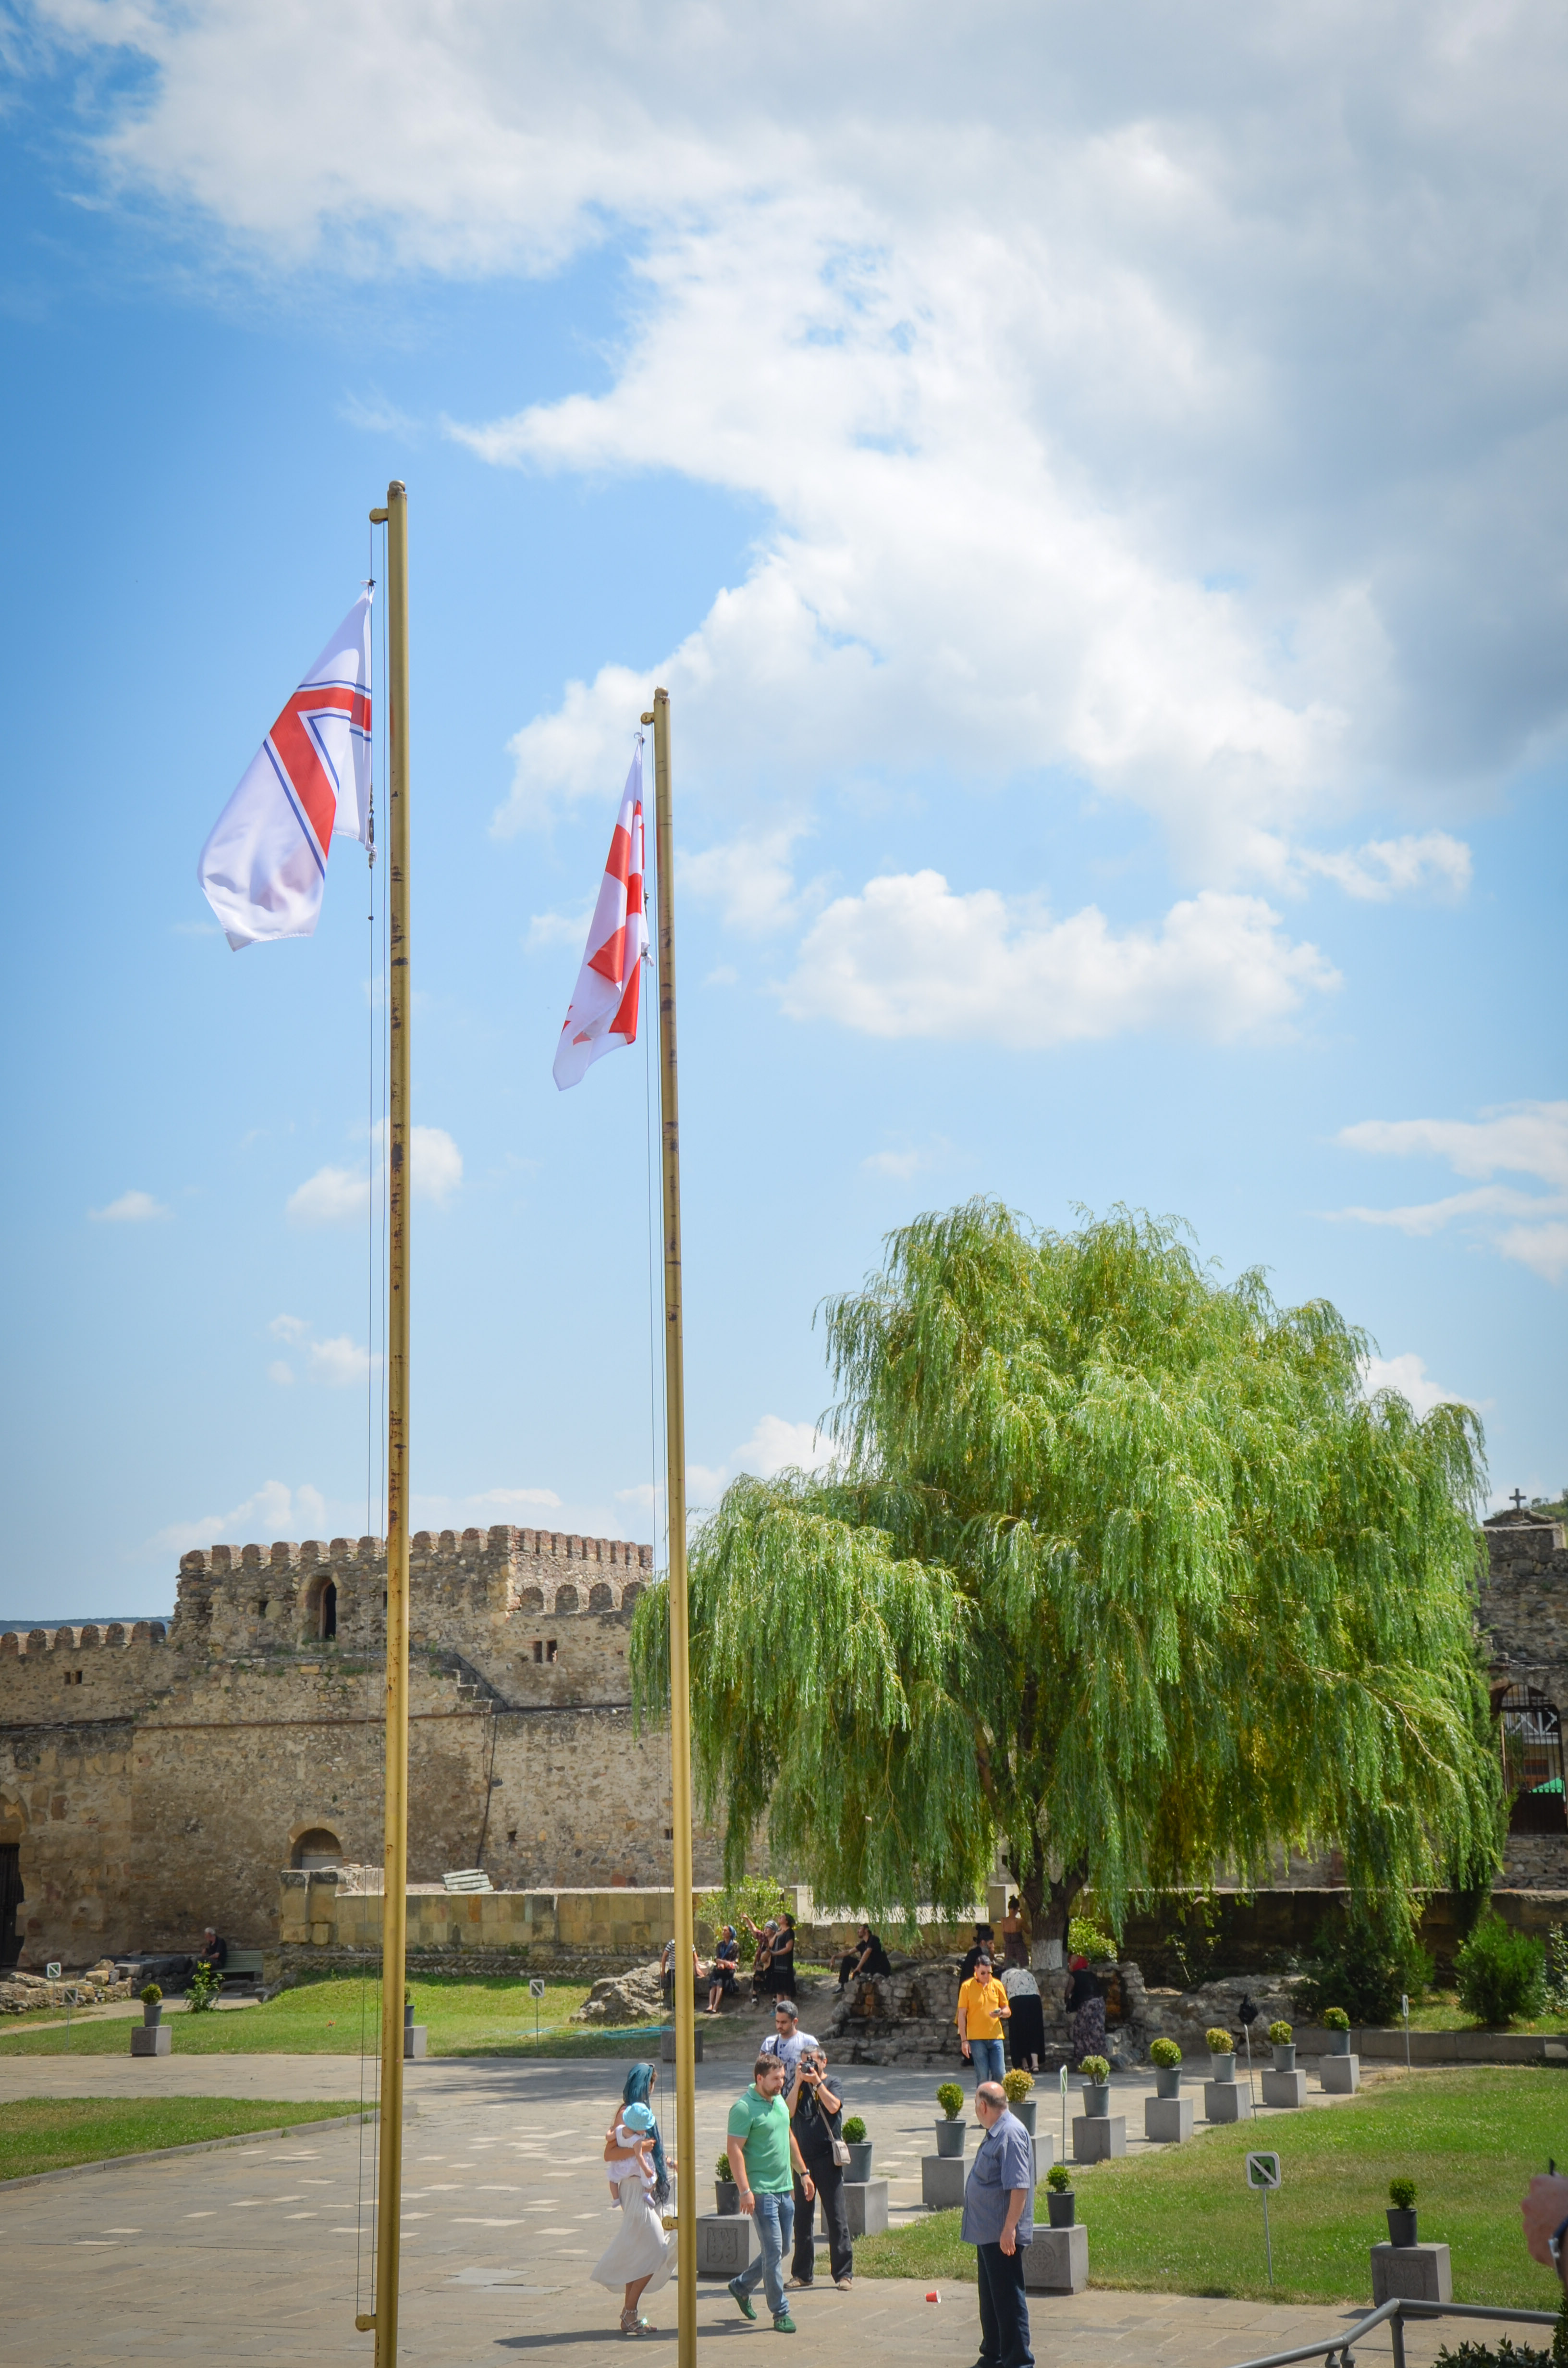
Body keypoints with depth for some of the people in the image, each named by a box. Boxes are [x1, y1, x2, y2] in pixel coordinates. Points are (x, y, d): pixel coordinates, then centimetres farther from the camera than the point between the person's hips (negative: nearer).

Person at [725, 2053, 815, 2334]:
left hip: (784, 2188, 8)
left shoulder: (779, 2100, 11)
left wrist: (804, 2173, 22)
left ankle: (742, 2286, 31)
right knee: (773, 2250, -6)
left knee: (783, 2247, 14)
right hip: (761, 2191, -8)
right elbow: (734, 2150, -18)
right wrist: (745, 2191, -23)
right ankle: (780, 2313, 4)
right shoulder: (744, 2108, -15)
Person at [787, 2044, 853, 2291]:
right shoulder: (797, 2087, 10)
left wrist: (817, 2081, -12)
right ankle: (802, 2273, 16)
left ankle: (844, 2273, 0)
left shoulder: (832, 2085, 3)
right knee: (802, 2217, 7)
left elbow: (833, 2106, -16)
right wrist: (799, 2081, -9)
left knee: (836, 2216, -4)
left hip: (828, 2157, -3)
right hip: (802, 2157, 3)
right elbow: (788, 2112, -6)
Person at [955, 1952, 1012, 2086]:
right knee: (983, 2076, -4)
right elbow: (962, 2015, -1)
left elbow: (1008, 2011, 12)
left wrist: (1001, 2013, -13)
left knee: (999, 2074, -3)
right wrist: (964, 2040, -7)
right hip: (976, 2038, -3)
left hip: (995, 2037, 3)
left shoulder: (997, 1985, 7)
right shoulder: (967, 1987, -2)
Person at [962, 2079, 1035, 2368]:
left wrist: (1010, 2228, -27)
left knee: (1008, 2299, -5)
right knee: (990, 2298, 18)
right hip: (988, 2232, 11)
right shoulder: (995, 2133, 13)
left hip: (1003, 2235, -11)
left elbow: (1019, 2186, -25)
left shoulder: (1011, 2134, -19)